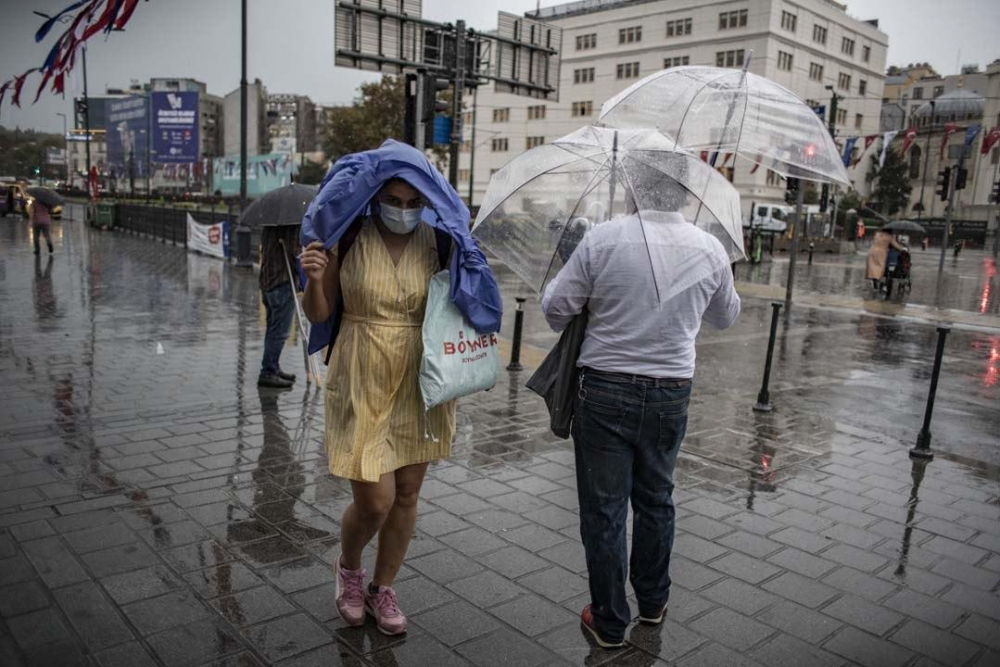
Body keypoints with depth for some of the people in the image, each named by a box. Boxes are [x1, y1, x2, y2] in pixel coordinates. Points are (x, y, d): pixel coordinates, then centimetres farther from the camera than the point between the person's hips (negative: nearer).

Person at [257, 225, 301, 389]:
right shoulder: (293, 225, -16)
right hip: (283, 282, -9)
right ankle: (268, 373, -2)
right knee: (279, 332, -4)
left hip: (266, 281, 9)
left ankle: (273, 368, 26)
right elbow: (293, 252, -22)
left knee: (273, 329, 17)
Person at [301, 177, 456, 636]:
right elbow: (318, 314, -2)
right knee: (374, 501, -2)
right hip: (363, 383, -2)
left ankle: (382, 589, 35)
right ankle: (348, 567, 33)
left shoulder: (437, 242, -3)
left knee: (406, 495, 12)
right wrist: (314, 279, -21)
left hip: (419, 385, 3)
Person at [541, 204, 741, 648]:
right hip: (672, 395, 4)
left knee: (603, 508, 9)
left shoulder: (603, 239, -14)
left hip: (605, 392, -3)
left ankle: (609, 621, 21)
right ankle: (653, 602, 38)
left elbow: (555, 308, -8)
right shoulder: (710, 249, -3)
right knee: (656, 500, 21)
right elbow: (726, 316, 13)